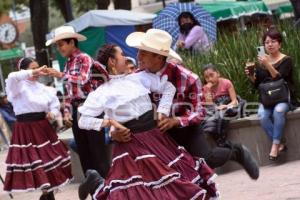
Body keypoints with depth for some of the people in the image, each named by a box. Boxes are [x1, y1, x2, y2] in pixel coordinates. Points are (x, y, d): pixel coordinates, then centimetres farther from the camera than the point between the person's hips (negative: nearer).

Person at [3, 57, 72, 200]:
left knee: (50, 159, 10)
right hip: (26, 130, -6)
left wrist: (53, 113, -4)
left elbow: (54, 102, 18)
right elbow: (12, 77, -31)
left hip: (43, 128, 6)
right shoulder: (18, 86, -7)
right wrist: (33, 72, -32)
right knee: (35, 162, -6)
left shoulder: (41, 87, 11)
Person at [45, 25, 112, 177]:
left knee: (98, 150, -5)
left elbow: (83, 79, -23)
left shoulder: (84, 59, -7)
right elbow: (68, 92, 14)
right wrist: (67, 112, 5)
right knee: (83, 152, 8)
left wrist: (61, 75, -26)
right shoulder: (68, 64, 14)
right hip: (77, 111, 7)